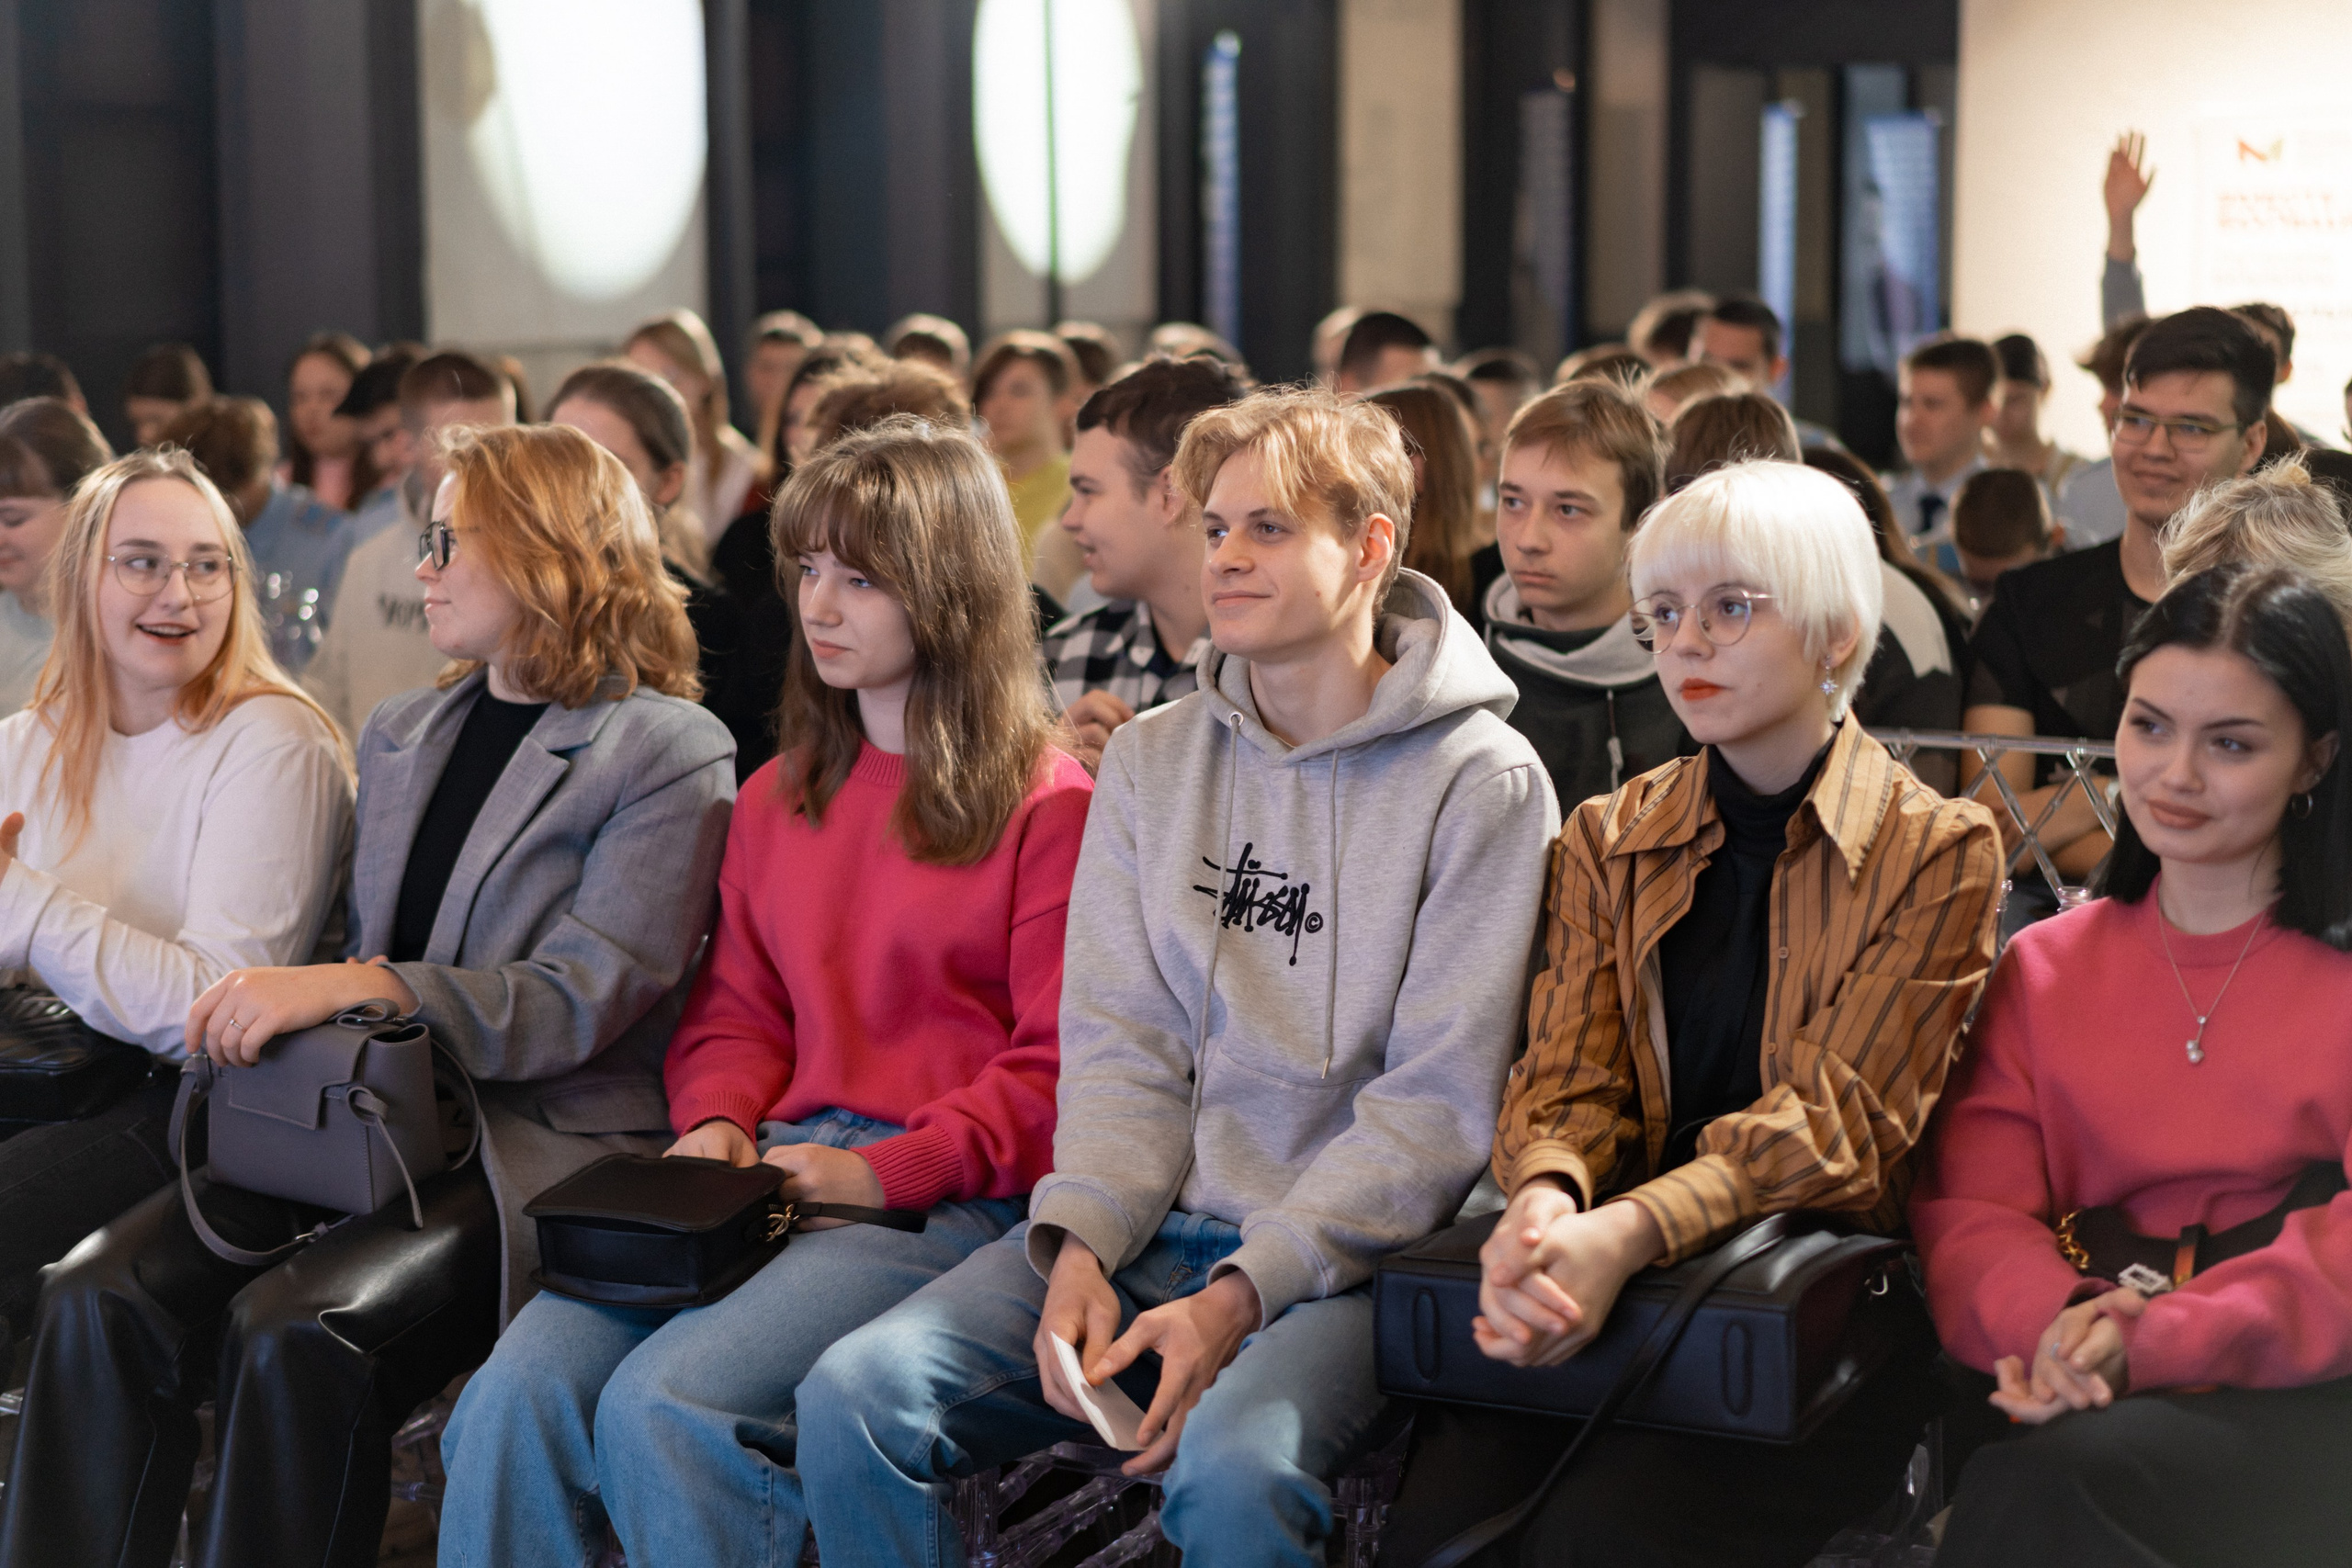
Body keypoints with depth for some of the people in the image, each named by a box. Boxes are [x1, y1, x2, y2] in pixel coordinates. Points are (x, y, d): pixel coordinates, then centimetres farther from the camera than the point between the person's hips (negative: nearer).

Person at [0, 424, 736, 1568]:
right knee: (99, 1296, -20)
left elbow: (584, 1001, -11)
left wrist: (358, 989, -22)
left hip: (535, 1146, -6)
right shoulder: (398, 735, 22)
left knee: (299, 1331, -32)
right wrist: (261, 1010, 1)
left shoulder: (671, 752, -1)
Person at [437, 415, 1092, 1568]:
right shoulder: (777, 798, 21)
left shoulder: (1048, 806, 0)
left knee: (665, 1403, -29)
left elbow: (1053, 1071, -4)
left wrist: (888, 1170, -14)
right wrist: (716, 1121, 2)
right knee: (519, 1391, -21)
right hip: (770, 1171, 6)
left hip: (944, 1198, -6)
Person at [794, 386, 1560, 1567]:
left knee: (1232, 1464, -36)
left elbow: (1439, 1103, -9)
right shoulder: (1151, 759, 13)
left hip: (1346, 1254, -5)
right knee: (856, 1394, -17)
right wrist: (1082, 1242, -11)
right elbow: (1118, 1048, 8)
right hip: (1151, 1221, 5)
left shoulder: (1483, 782, -4)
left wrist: (1240, 1295, -17)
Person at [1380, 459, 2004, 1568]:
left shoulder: (1935, 851, 1)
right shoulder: (1608, 840, 15)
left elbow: (1836, 1117, -9)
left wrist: (1626, 1235, -26)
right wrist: (1544, 1202, -22)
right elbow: (1569, 1072, 5)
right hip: (1620, 1288, 3)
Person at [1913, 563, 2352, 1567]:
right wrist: (2053, 1316, -18)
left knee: (2049, 1486, -33)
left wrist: (2152, 1344, -22)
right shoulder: (2043, 969, 18)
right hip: (2083, 1385, 3)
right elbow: (1970, 1209, 7)